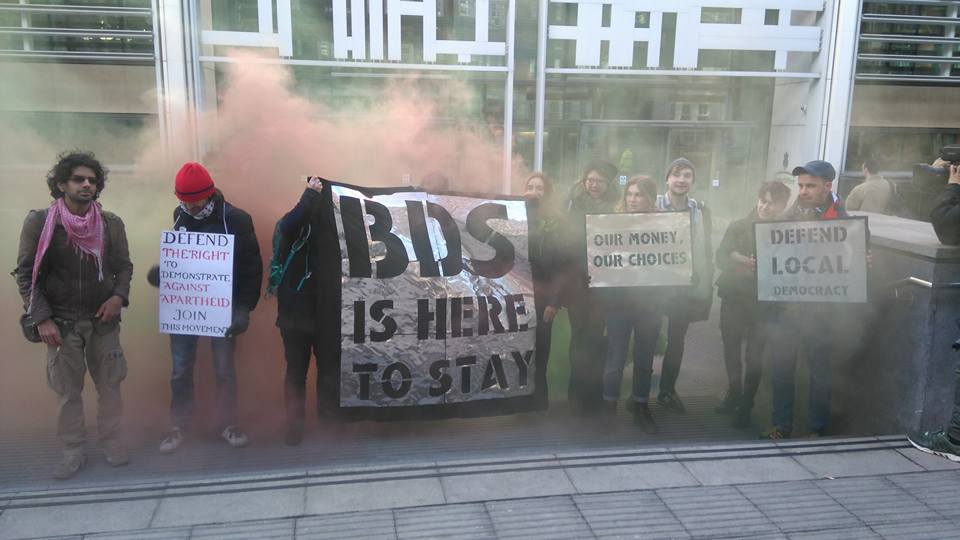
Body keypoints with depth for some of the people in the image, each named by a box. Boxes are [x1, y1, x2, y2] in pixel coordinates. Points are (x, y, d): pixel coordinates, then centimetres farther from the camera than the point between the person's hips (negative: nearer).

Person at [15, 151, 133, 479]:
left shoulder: (112, 224, -1)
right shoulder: (39, 222, -7)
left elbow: (124, 266, 8)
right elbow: (26, 274, -5)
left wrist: (119, 296, -12)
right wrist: (42, 319, -11)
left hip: (103, 320, 2)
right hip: (61, 323, -2)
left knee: (109, 384, 9)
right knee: (67, 390, 7)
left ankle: (110, 441, 26)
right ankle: (74, 450, 21)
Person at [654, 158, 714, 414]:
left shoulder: (701, 210, 5)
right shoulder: (653, 206, -4)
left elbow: (707, 251, 7)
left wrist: (706, 289, 2)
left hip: (687, 286, 3)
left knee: (677, 338, 11)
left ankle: (668, 390, 26)